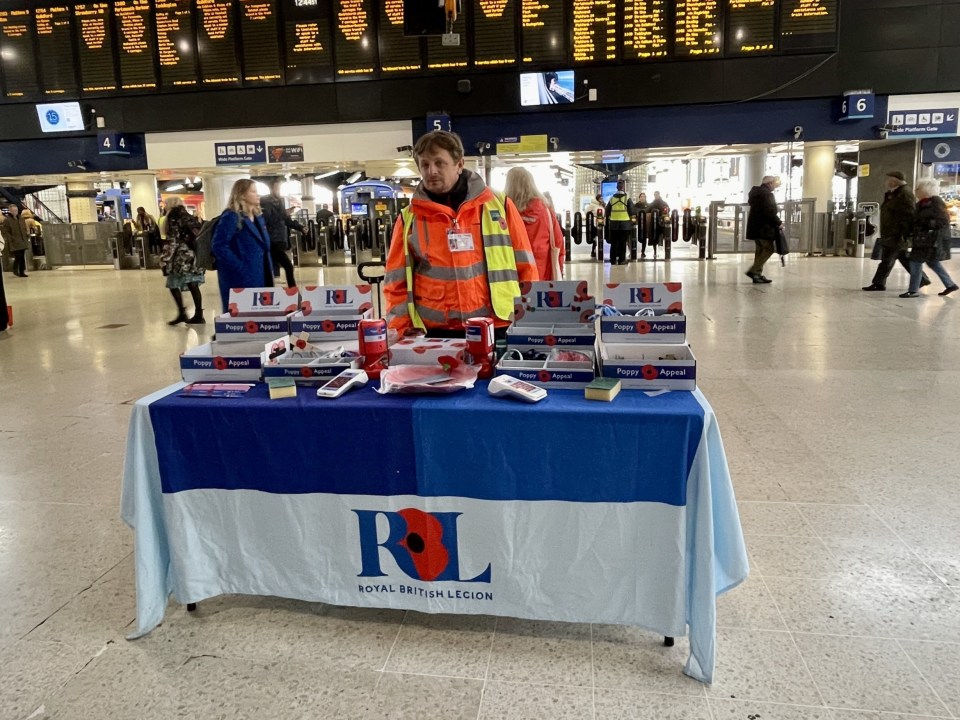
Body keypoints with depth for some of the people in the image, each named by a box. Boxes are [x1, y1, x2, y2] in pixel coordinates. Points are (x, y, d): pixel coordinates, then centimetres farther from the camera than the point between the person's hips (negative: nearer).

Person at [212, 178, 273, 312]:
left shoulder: (258, 217, 16)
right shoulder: (231, 217, -10)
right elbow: (219, 246, -18)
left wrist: (269, 271, 11)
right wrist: (239, 268, -22)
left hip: (261, 279, 8)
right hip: (241, 280, -8)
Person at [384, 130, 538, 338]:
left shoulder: (499, 206, 4)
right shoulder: (409, 219, 5)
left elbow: (525, 268, 6)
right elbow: (397, 283, 7)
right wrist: (400, 332, -2)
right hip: (436, 334, 1)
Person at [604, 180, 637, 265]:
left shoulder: (612, 198, 5)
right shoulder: (627, 198, -5)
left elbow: (607, 212, 10)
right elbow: (633, 212, -4)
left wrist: (607, 221, 20)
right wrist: (634, 222, 7)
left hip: (613, 224, 3)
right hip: (624, 224, -3)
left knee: (613, 243, 8)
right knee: (622, 243, 0)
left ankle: (613, 260, 10)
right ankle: (621, 260, 0)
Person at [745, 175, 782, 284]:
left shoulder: (756, 192, 17)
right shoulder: (766, 194, -15)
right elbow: (770, 212, -22)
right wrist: (778, 222, -10)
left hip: (755, 226, 10)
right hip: (763, 227, -10)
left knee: (760, 250, 13)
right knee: (768, 249, -7)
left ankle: (757, 275, 13)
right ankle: (754, 271, -13)